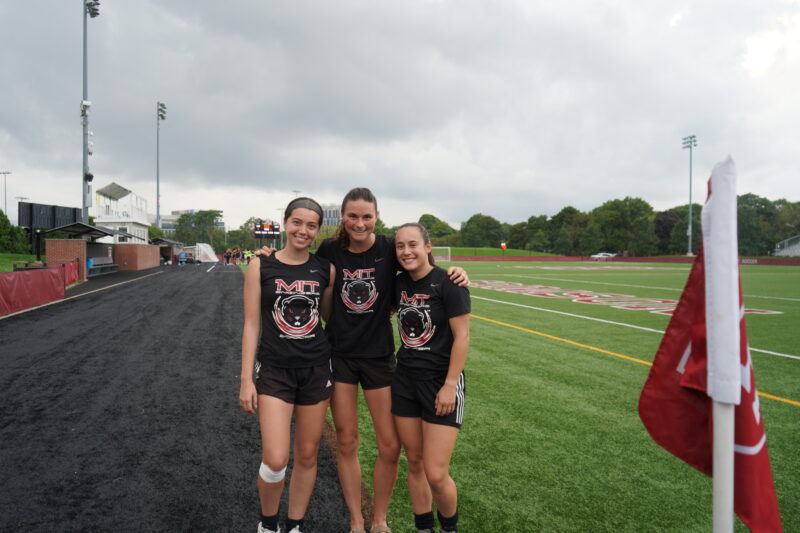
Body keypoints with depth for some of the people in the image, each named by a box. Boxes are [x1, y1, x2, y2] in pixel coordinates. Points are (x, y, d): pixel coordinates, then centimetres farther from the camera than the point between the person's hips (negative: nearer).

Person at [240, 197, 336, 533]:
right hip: (274, 370, -2)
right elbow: (251, 325, -4)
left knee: (307, 457, 11)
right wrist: (246, 379, -5)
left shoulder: (326, 268, 1)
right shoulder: (261, 266, -4)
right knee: (274, 460, -7)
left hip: (316, 370, 3)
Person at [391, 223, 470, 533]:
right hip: (405, 379, 5)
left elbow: (462, 337, -13)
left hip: (441, 382, -5)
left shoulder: (448, 283, -13)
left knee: (436, 474, -4)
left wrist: (450, 385, -16)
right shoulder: (399, 284, 4)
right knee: (414, 463, 13)